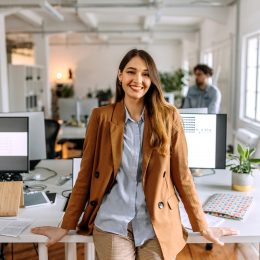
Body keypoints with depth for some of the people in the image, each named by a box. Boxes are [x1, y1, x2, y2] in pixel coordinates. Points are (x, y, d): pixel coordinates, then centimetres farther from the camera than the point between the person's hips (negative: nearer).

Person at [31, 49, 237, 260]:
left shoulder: (168, 116, -3)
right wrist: (66, 226, 3)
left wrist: (202, 226, 4)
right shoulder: (101, 116, -3)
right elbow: (86, 174, 1)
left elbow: (181, 174, 2)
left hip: (157, 226, 1)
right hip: (112, 224, 0)